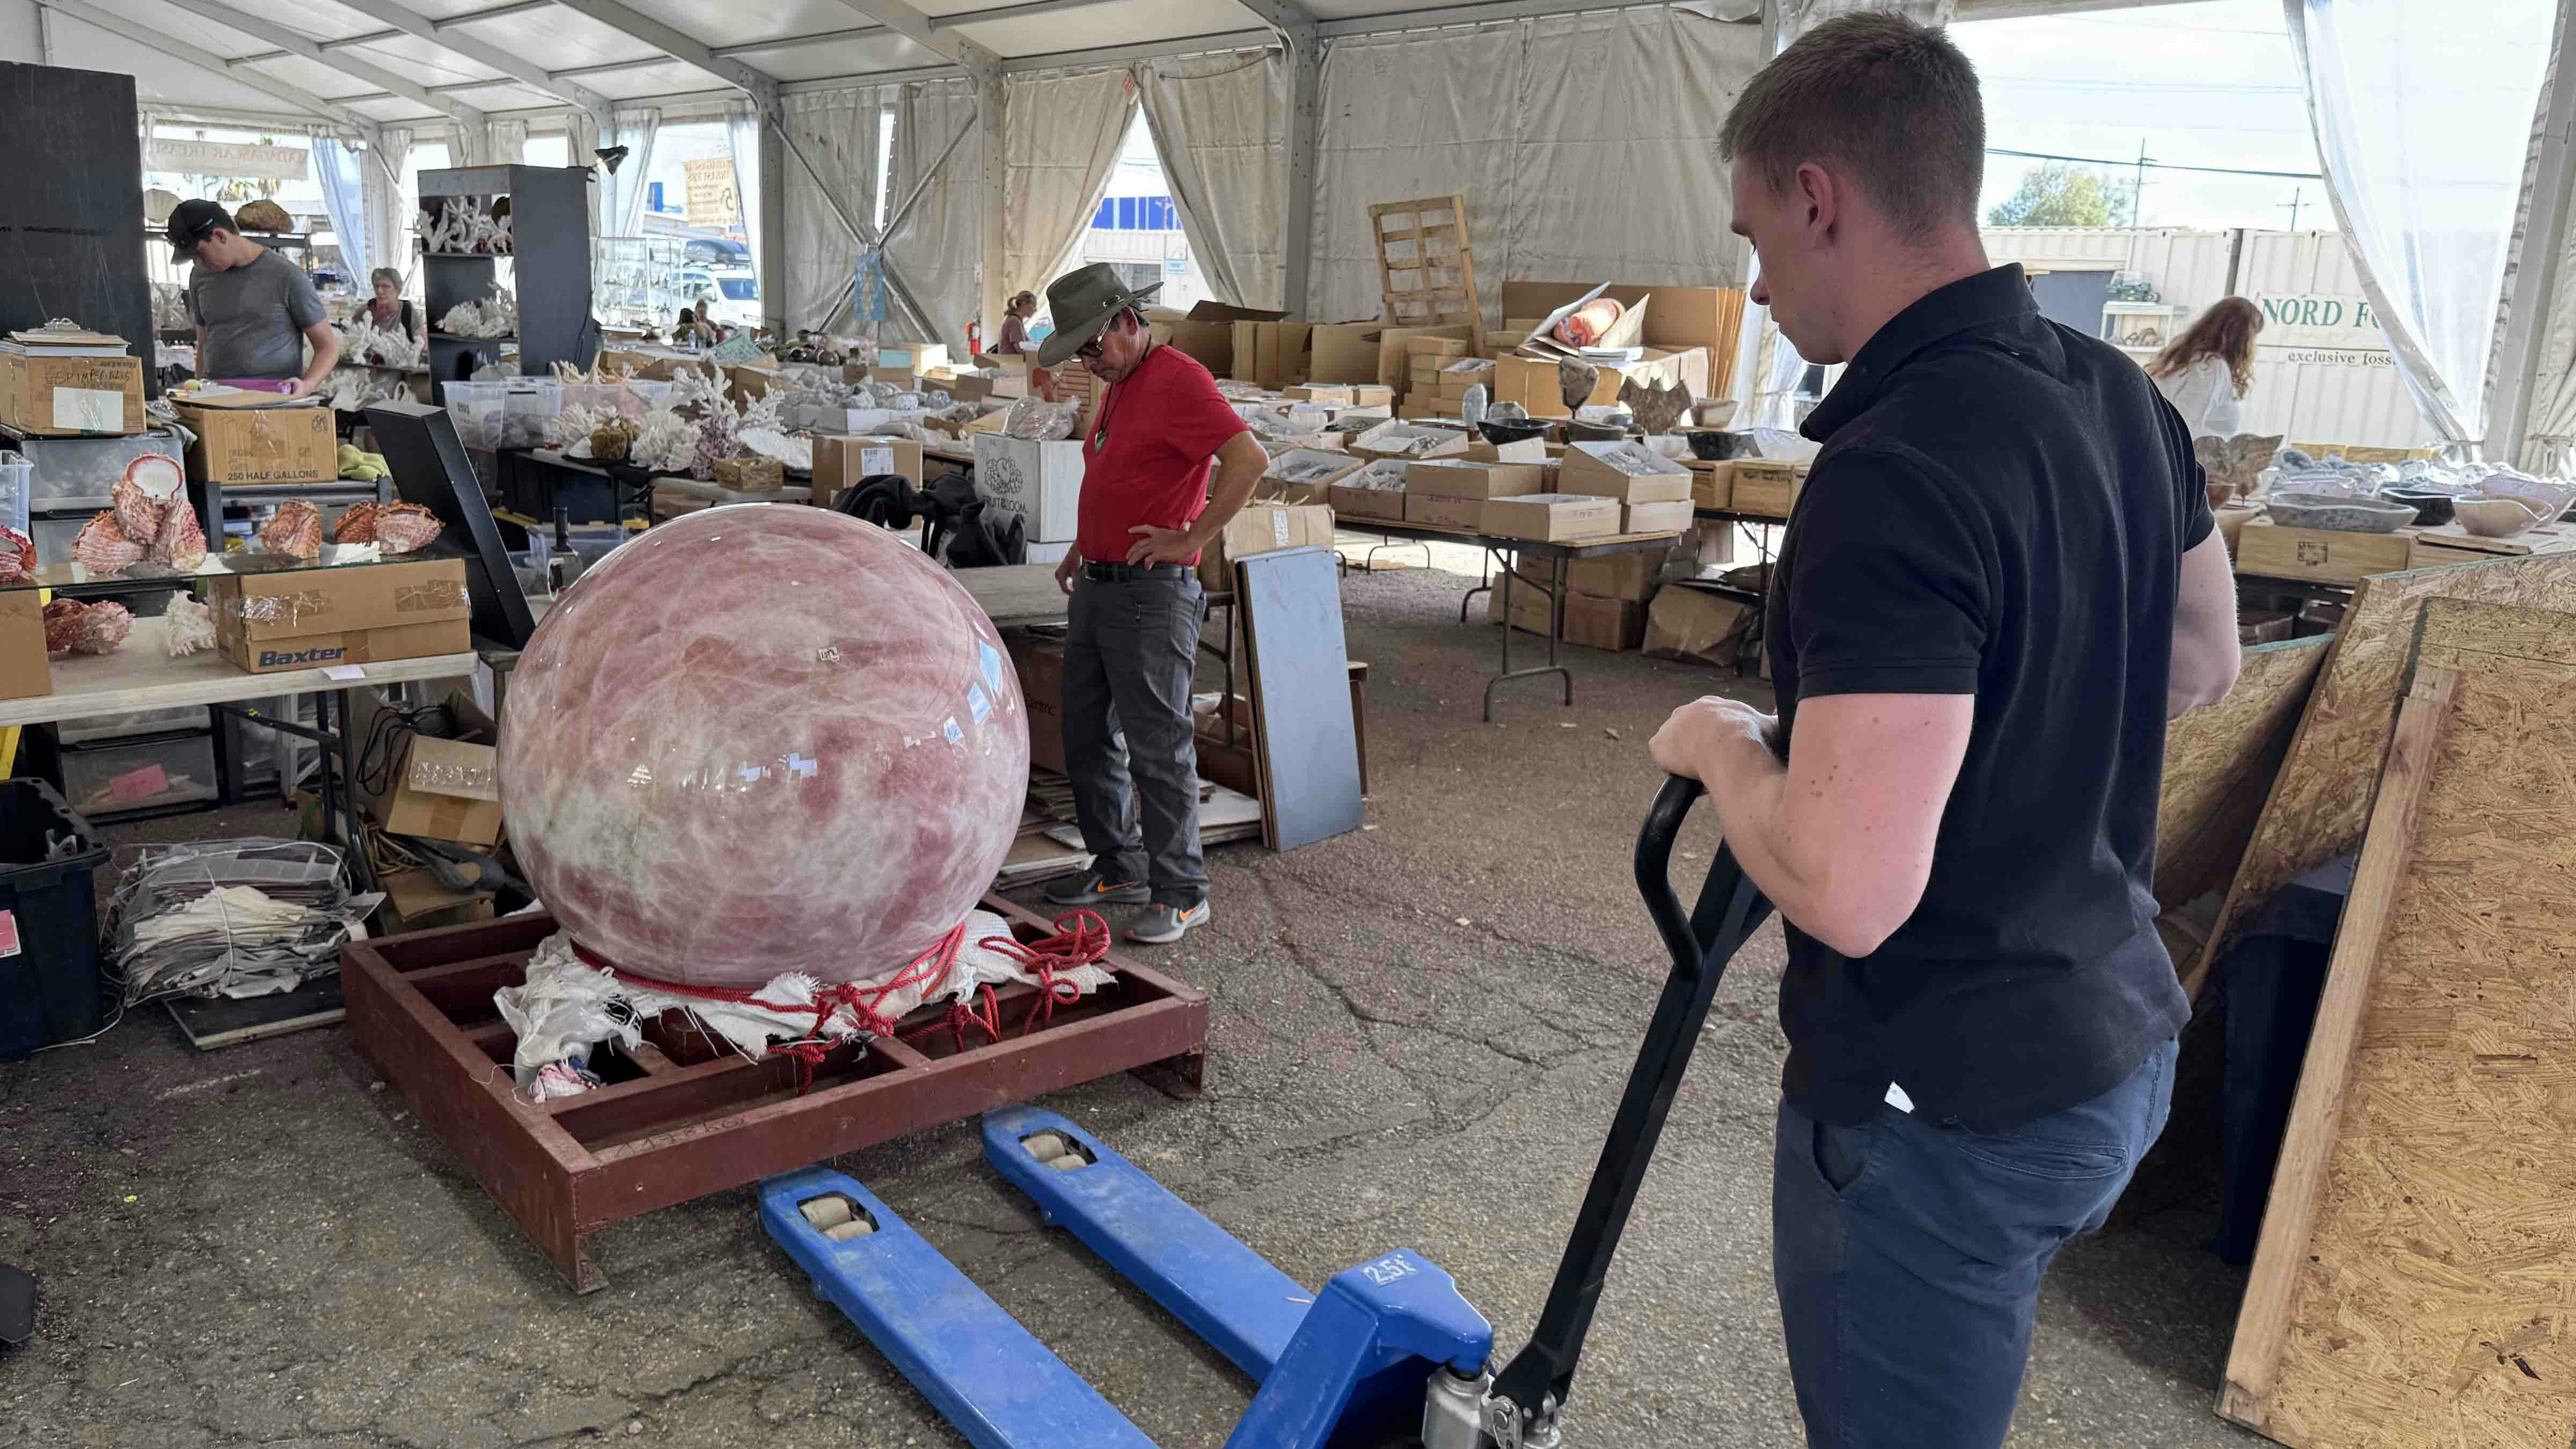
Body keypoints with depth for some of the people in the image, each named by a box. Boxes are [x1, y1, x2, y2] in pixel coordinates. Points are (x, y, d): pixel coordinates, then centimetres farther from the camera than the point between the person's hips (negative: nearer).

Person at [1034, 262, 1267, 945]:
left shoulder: (1177, 379, -13)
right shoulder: (1119, 388, 18)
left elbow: (1249, 459, -26)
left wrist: (1191, 539, -23)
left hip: (1151, 595, -10)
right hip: (1097, 589, 10)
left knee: (1158, 747, -7)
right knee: (1087, 737, 14)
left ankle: (1181, 894, 1)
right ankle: (1119, 868, 26)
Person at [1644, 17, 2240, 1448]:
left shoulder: (1894, 480, -29)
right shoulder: (2121, 398, 1)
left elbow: (1847, 890, -32)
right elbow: (2201, 663, 17)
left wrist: (1725, 747, -14)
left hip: (1938, 1108, -9)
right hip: (2118, 1045, 9)